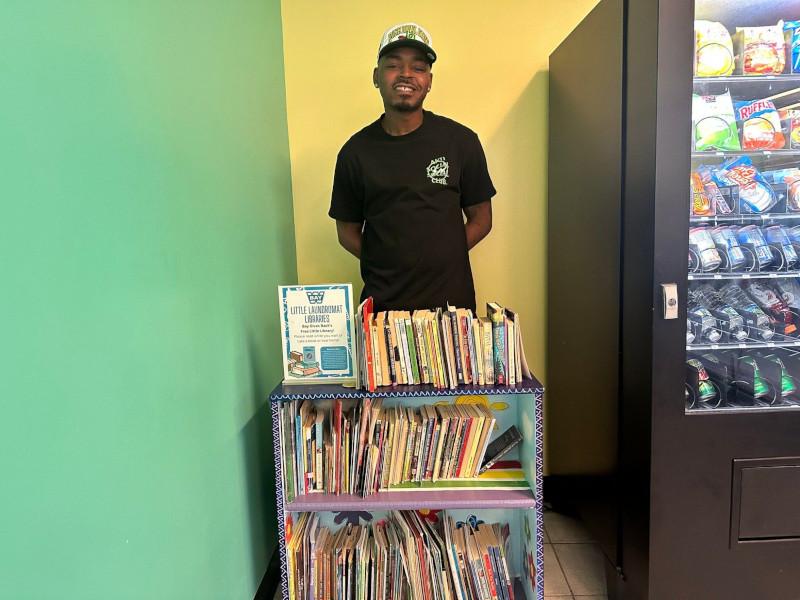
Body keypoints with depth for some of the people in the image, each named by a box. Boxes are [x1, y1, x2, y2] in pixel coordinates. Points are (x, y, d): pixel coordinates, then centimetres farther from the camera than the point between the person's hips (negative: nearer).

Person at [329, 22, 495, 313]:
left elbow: (481, 218, 4)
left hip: (451, 298, 0)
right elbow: (347, 230, 7)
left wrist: (440, 258, -7)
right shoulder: (356, 151, 0)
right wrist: (388, 266, -6)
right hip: (381, 301, 1)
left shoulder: (460, 141, -2)